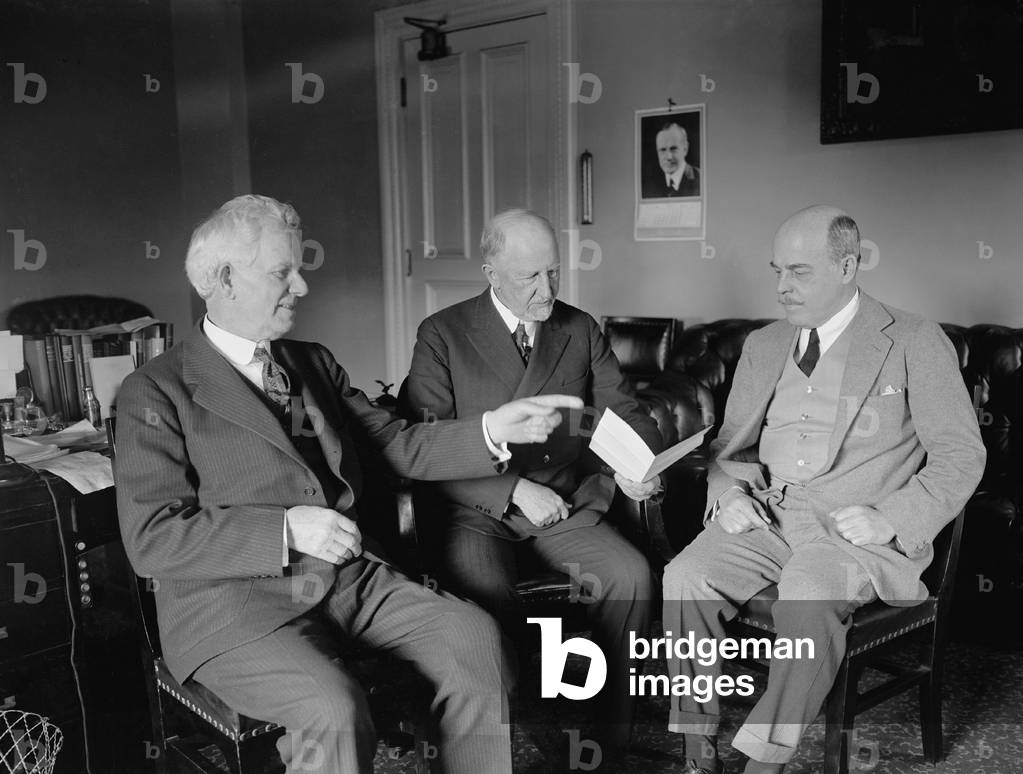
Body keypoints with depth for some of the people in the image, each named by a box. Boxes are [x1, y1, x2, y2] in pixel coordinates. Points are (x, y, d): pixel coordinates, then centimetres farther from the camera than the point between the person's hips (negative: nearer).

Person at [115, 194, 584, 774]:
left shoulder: (314, 364, 16)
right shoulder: (155, 393, -3)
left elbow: (399, 445, 12)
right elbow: (150, 537, -10)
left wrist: (492, 430, -3)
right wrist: (286, 529, -18)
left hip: (349, 578, 6)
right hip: (234, 602, -5)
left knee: (475, 636, -15)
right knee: (337, 713, -30)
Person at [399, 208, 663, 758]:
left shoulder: (580, 330, 11)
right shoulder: (442, 335, -2)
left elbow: (622, 411, 11)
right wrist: (514, 490, -19)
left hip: (567, 506, 3)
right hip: (478, 512, -3)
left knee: (631, 575, -22)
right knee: (487, 596, -32)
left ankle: (613, 728, -4)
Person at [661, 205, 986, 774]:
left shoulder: (916, 343, 2)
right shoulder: (764, 345, 17)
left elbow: (960, 456, -1)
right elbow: (731, 444, 22)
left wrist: (890, 519, -15)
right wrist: (728, 493, 0)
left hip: (858, 528, -4)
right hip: (766, 513, 5)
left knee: (809, 595, -35)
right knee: (685, 578, -23)